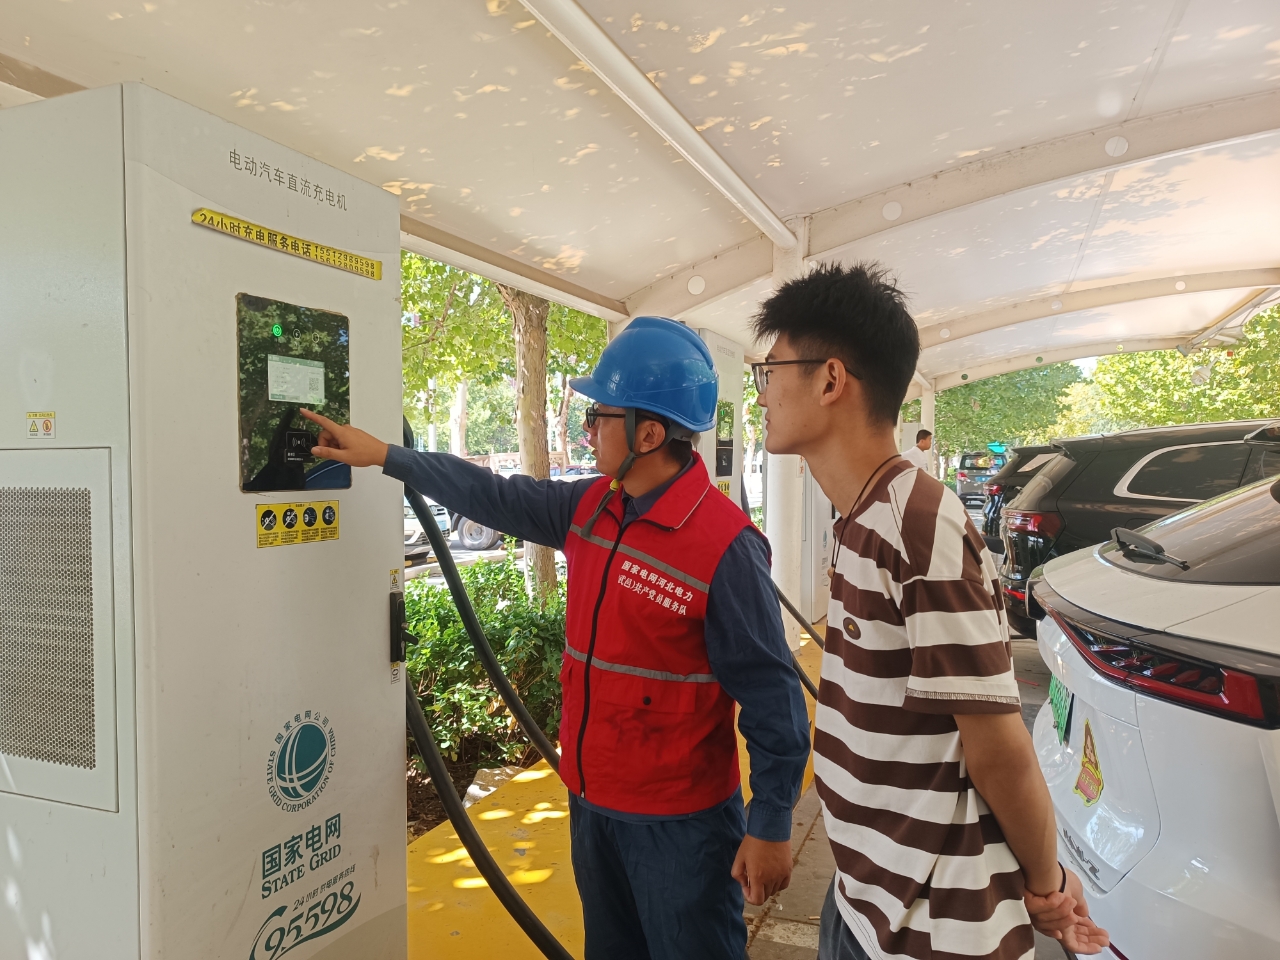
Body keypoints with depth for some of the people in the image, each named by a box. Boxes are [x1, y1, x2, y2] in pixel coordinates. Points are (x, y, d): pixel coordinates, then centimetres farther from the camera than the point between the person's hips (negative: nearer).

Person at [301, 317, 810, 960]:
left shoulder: (725, 546, -23)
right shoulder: (590, 508, -1)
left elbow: (772, 698, -19)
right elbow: (495, 498, 9)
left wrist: (771, 826, -15)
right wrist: (383, 455, 12)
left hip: (679, 823, -7)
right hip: (589, 798, 8)